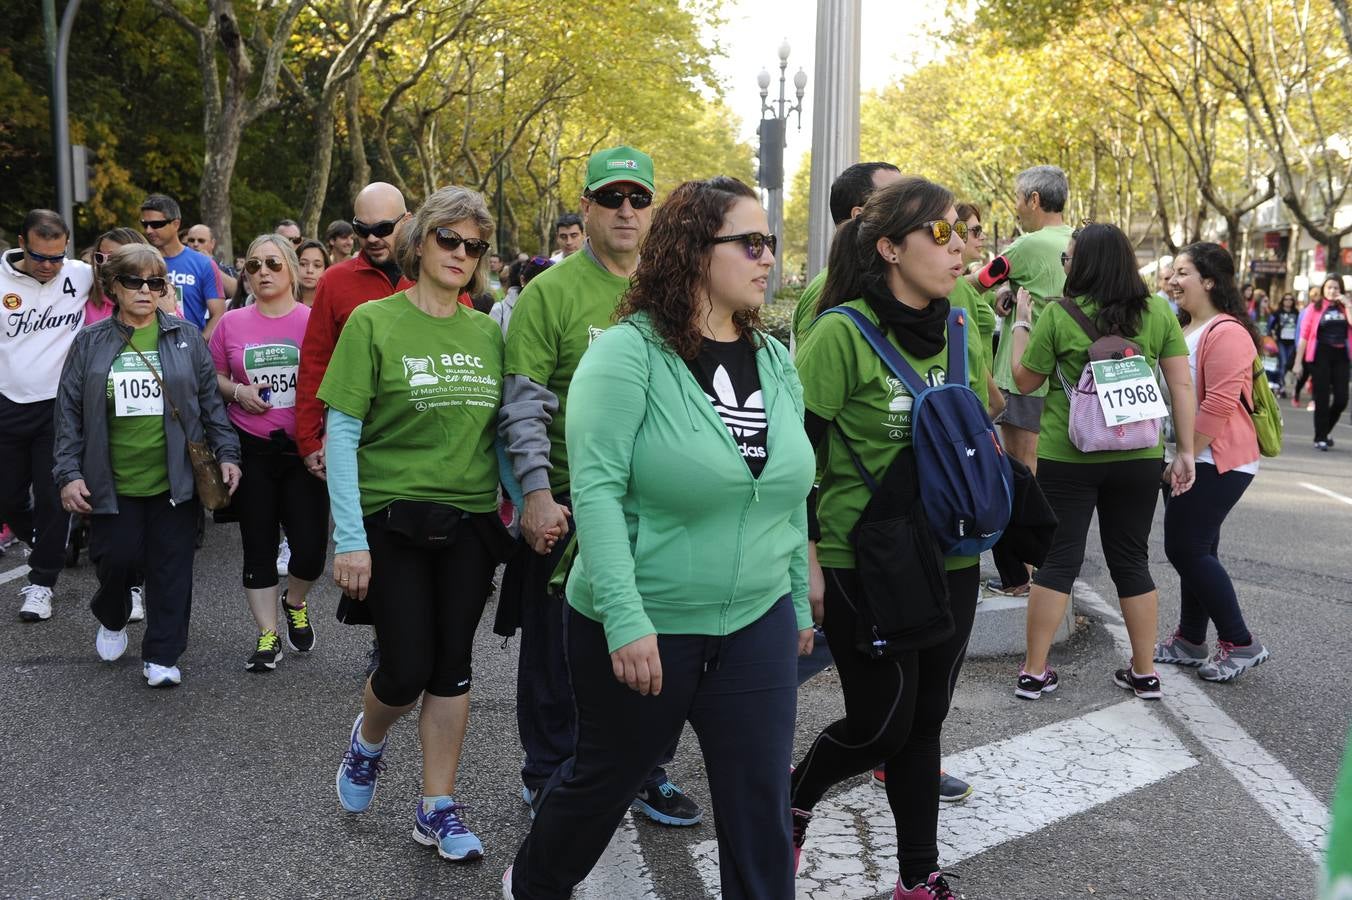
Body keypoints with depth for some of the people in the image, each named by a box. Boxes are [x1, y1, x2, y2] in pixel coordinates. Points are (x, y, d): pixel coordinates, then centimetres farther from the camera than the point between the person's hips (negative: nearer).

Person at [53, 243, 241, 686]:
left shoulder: (186, 338, 4)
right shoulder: (91, 342, 3)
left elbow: (211, 400, 7)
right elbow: (70, 413, 4)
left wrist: (227, 454, 0)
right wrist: (69, 473, -2)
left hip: (174, 479, 0)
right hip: (112, 483, 0)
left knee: (171, 567, 2)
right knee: (118, 560, 1)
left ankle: (162, 655, 14)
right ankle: (111, 619, 34)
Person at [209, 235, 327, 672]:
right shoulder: (231, 323, 4)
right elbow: (211, 377, 13)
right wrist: (237, 391, -7)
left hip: (303, 449, -2)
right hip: (251, 451, 2)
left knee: (310, 546, -4)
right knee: (258, 546, 7)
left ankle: (295, 603, 29)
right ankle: (267, 635, 20)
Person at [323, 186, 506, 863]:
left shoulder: (488, 333, 5)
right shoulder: (374, 322, -7)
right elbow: (341, 435, -9)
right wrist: (349, 540, -14)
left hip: (469, 522, 4)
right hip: (391, 520, -3)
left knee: (452, 667, 8)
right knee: (407, 668, -2)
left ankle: (437, 808, 22)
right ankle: (368, 740, 33)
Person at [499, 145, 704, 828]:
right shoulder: (551, 292, -7)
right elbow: (523, 404, -11)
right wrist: (536, 494, -20)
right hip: (569, 505, -4)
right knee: (557, 650, 8)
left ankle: (647, 773, 30)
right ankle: (548, 776, 26)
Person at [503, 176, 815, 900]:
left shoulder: (776, 360, 5)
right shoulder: (628, 353, -14)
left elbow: (790, 495, 12)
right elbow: (596, 491, -20)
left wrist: (800, 605, 14)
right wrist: (627, 621, -25)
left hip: (758, 627, 5)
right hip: (641, 629, -4)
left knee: (761, 803, 8)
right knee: (606, 779, 17)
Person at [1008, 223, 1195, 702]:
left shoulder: (1058, 315, -8)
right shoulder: (1158, 312, 0)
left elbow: (1025, 381, 1)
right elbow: (1182, 385, -1)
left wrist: (1021, 323, 11)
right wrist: (1186, 451, 4)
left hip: (1068, 457, -2)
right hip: (1139, 458, 2)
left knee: (1058, 560, 6)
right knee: (1131, 561, 14)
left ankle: (1034, 671, 11)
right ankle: (1145, 672, 20)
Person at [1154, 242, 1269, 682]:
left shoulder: (1226, 333, -17)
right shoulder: (1182, 329, 14)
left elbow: (1218, 405, -23)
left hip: (1216, 461, -9)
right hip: (1185, 459, 9)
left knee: (1186, 548, -9)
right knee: (1195, 549, 13)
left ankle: (1240, 644, 3)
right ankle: (1189, 640, 22)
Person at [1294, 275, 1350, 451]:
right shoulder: (1315, 308, 1)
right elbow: (1304, 336, -3)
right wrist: (1298, 362, -7)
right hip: (1321, 355, -3)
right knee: (1322, 399, 0)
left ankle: (1326, 429, 23)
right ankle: (1320, 438, 8)